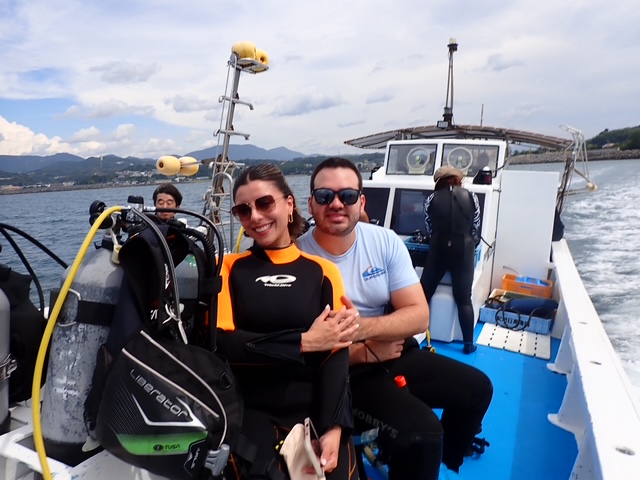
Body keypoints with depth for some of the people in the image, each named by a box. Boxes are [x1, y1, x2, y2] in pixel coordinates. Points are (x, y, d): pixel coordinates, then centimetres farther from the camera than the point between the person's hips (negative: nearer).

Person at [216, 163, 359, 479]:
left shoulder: (322, 271, 4)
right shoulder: (229, 267, 4)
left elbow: (336, 353, -3)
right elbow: (222, 343, -6)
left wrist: (334, 427, -15)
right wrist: (303, 342, -11)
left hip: (314, 411, 1)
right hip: (252, 410, -1)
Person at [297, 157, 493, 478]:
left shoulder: (385, 241, -6)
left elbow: (419, 316, -9)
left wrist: (362, 327, -26)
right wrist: (367, 351, -17)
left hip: (396, 353, 5)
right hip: (345, 372, -5)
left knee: (477, 388, 10)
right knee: (422, 431, -25)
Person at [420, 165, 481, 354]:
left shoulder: (431, 199, 3)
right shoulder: (471, 197, 5)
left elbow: (430, 230, 7)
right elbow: (475, 230, 11)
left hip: (438, 251, 0)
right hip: (463, 251, 1)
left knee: (423, 293, 11)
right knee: (464, 298, 8)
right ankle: (468, 344, 14)